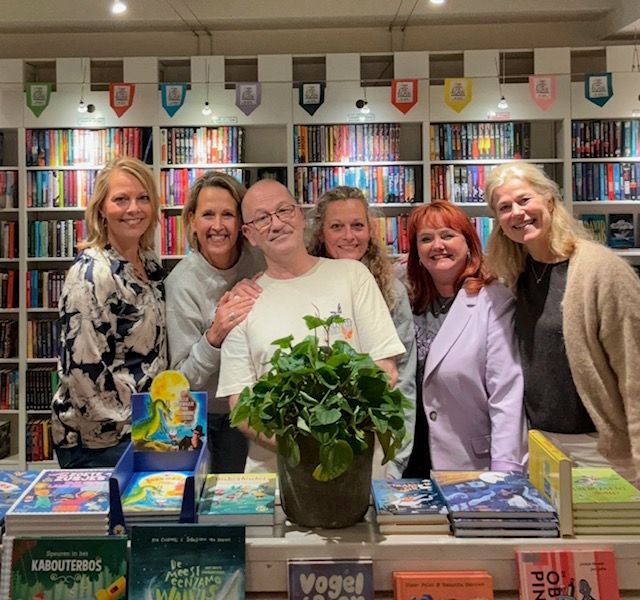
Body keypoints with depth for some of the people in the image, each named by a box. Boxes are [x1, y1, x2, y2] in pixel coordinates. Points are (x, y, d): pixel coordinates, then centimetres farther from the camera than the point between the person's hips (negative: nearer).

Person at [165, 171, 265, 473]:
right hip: (208, 414, -3)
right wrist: (214, 337, -34)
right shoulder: (182, 283, -18)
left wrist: (255, 294, -18)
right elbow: (183, 378, -17)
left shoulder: (259, 261, -10)